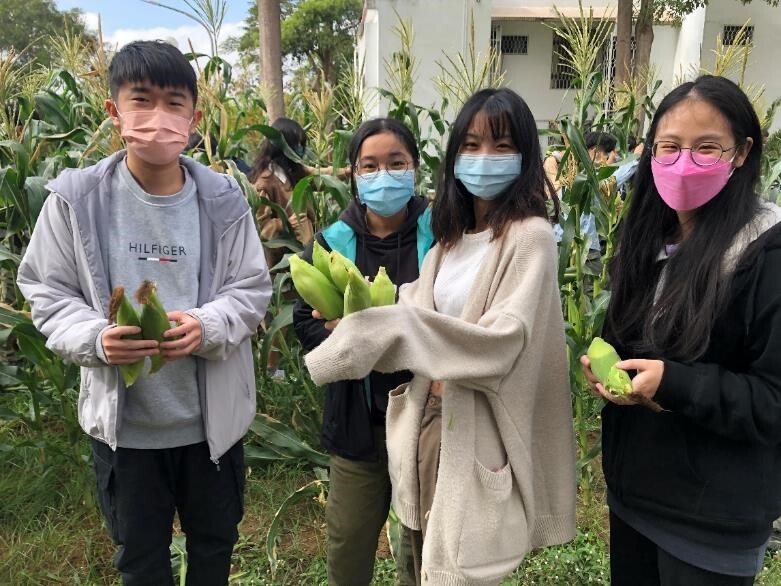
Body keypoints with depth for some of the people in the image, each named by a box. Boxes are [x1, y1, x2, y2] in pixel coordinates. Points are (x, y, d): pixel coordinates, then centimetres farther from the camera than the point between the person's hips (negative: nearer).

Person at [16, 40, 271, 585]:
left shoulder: (223, 199, -8)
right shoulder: (75, 198, -10)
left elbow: (252, 289, -4)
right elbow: (48, 293, -3)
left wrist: (208, 326, -25)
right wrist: (95, 338, -23)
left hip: (213, 417, 1)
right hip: (124, 421, 0)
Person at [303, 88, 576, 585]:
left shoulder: (530, 236, -13)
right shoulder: (454, 235, 10)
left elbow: (502, 342, -24)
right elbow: (423, 318, 8)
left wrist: (395, 328, -27)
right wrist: (363, 321, -10)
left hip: (481, 432, -7)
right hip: (432, 418, 7)